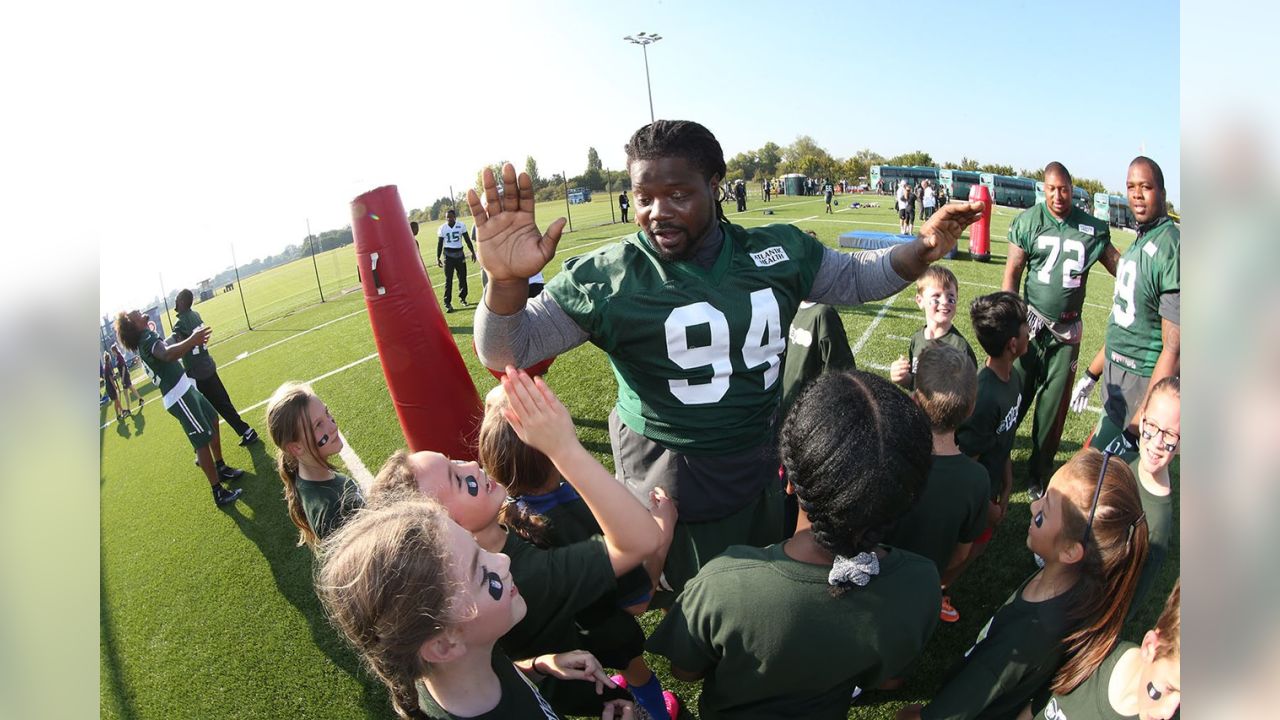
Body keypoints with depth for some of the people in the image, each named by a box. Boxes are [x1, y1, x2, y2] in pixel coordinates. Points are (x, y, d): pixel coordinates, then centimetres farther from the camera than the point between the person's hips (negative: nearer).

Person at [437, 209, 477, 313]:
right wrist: (437, 258, -1)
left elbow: (467, 240, 5)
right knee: (448, 279, -4)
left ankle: (462, 298, 27)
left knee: (462, 277, 9)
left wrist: (473, 252, 4)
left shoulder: (461, 225, -3)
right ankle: (447, 303, -2)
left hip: (459, 254, 2)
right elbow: (440, 244, 2)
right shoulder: (443, 228, -4)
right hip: (448, 255, -2)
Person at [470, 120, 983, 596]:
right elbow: (508, 351, -16)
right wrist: (506, 281, -37)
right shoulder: (608, 278, -17)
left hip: (769, 469, 5)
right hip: (669, 486, -4)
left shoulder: (777, 251, -5)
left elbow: (854, 278, 11)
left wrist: (921, 250, -7)